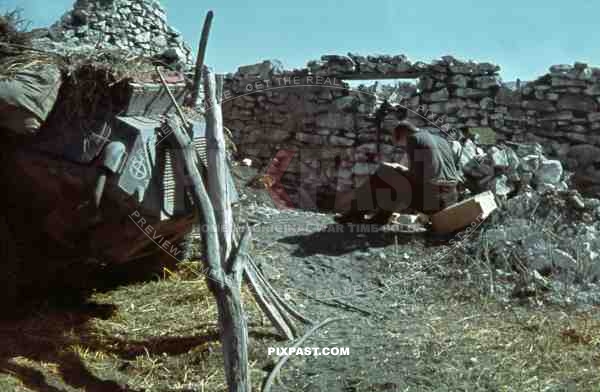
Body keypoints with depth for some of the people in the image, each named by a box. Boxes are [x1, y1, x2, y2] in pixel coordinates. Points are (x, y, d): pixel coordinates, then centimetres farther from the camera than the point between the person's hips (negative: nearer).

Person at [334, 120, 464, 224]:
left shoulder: (413, 139, -1)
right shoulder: (441, 139, 22)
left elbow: (417, 175, -9)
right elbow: (458, 171, 21)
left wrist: (402, 170, 13)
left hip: (431, 197, -8)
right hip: (451, 197, 8)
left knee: (383, 176, 9)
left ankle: (357, 211, 20)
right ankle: (380, 216, 26)